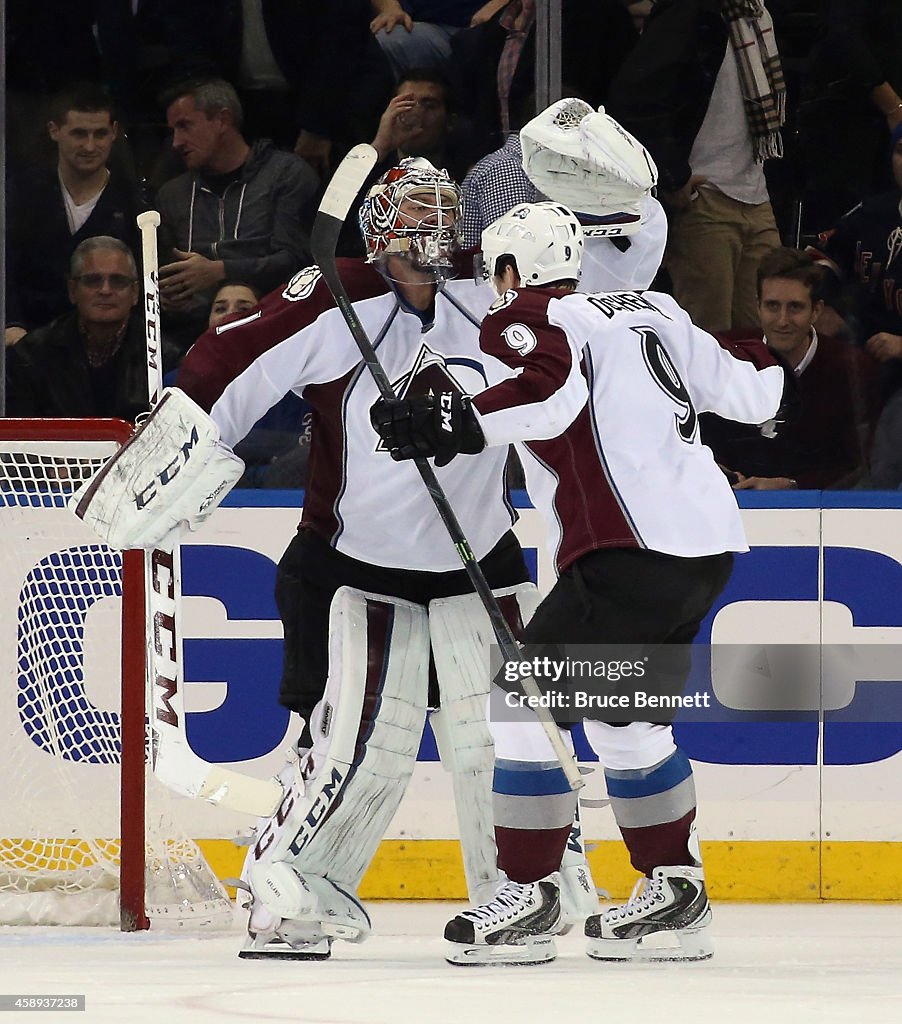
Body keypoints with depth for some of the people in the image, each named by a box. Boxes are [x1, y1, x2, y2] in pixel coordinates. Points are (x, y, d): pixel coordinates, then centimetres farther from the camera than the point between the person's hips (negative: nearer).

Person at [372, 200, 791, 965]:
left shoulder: (526, 321, -1)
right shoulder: (653, 313, 20)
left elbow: (555, 391, -23)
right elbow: (746, 393, 22)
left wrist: (457, 426, -27)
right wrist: (767, 361, 42)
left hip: (632, 551, -8)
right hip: (711, 543, 9)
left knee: (528, 700, -3)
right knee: (624, 716, 21)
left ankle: (528, 900, -5)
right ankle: (674, 894, 22)